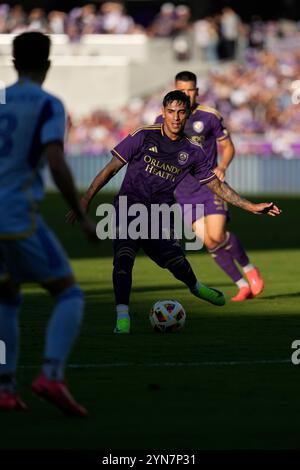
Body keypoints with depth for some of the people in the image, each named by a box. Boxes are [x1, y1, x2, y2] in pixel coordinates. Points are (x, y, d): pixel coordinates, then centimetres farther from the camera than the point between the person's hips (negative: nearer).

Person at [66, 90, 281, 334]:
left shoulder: (192, 151, 2)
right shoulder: (143, 136, -7)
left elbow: (217, 185, 12)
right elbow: (111, 168, -3)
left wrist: (252, 207, 8)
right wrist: (86, 200, -7)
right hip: (129, 207, -3)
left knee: (178, 263, -7)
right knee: (123, 256, -27)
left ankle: (195, 287, 30)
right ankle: (122, 317, -26)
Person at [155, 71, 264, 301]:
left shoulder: (210, 117, -4)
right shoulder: (163, 120, 3)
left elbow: (228, 146, 5)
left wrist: (222, 167, -14)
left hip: (210, 185, -3)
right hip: (184, 191, 3)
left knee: (217, 235, -18)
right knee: (208, 242, -4)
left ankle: (249, 268, 8)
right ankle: (242, 285, 6)